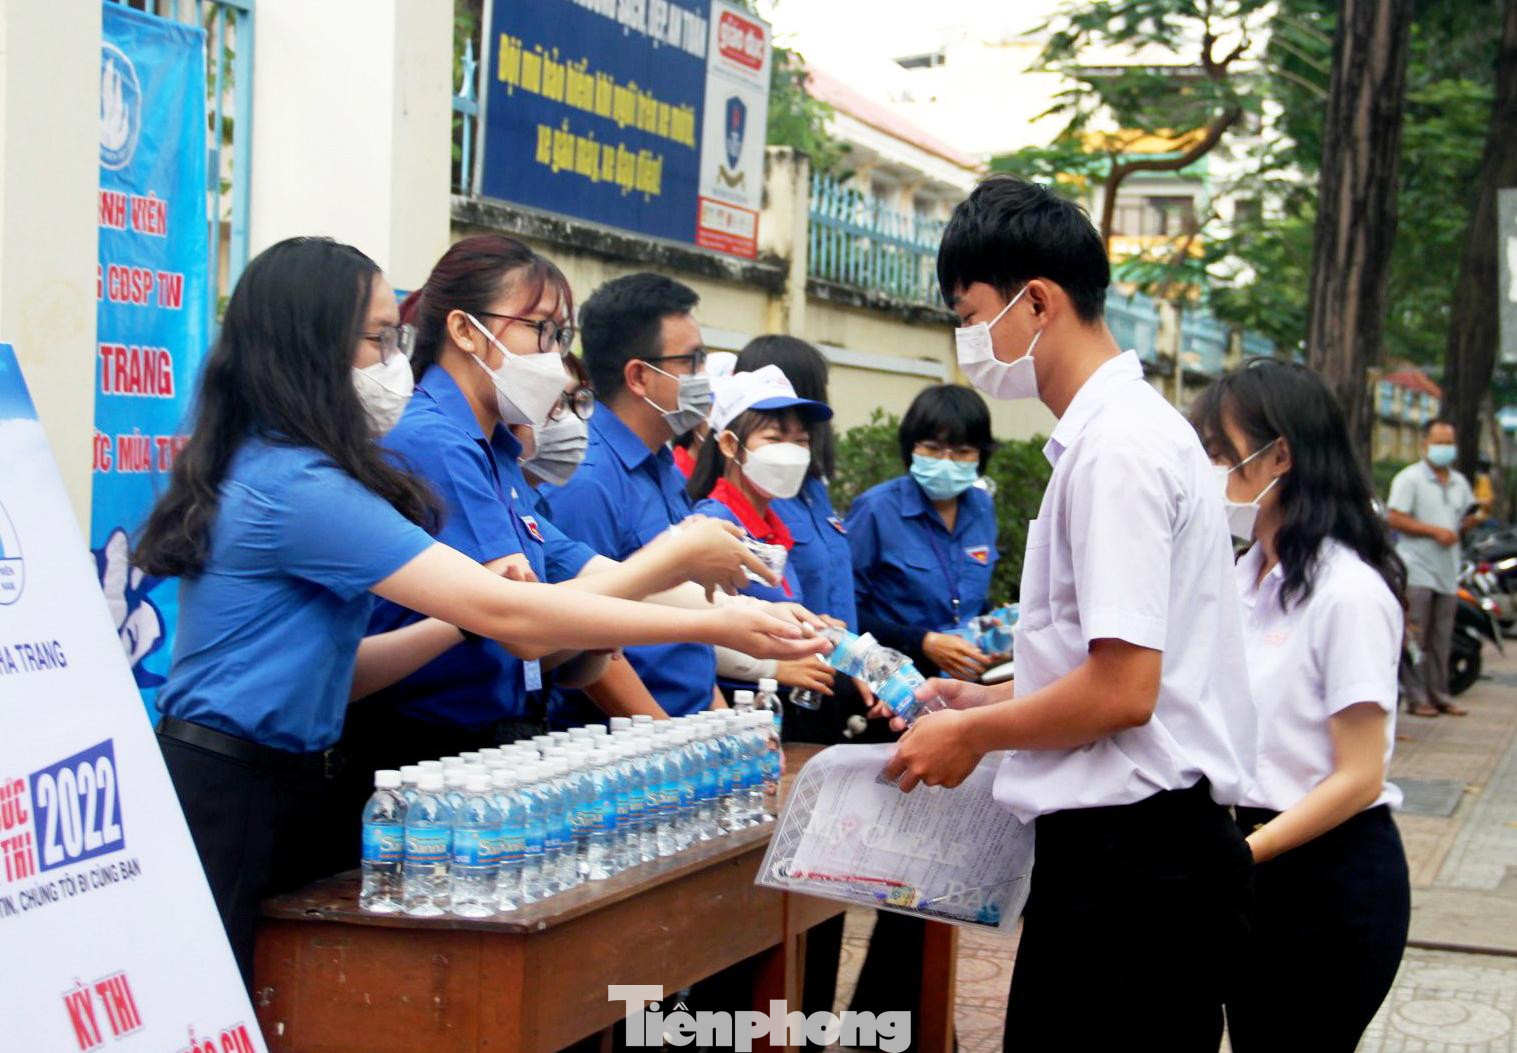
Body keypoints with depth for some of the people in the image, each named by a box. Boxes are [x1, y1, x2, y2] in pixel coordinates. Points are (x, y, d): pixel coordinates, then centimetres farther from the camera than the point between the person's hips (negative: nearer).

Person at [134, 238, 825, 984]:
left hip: (282, 788, 9)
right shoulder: (299, 487, -18)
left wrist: (461, 620, -2)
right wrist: (716, 627, -18)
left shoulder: (259, 468, 11)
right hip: (229, 800, -9)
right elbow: (504, 612, -21)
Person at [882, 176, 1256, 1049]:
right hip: (1123, 847, 10)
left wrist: (974, 734, -7)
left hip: (1130, 856, -10)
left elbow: (1123, 689, -20)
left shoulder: (1118, 446, -16)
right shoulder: (1133, 428, 14)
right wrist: (992, 699, 18)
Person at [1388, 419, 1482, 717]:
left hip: (1447, 573, 6)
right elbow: (1394, 519, -12)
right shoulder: (1409, 478, -4)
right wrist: (1435, 531, -16)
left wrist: (1477, 517, -1)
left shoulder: (1460, 483, 17)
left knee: (1441, 639, 9)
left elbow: (1465, 521, 22)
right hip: (1417, 571, -6)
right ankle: (1416, 696, -5)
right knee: (1415, 639, -7)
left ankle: (1439, 694, 15)